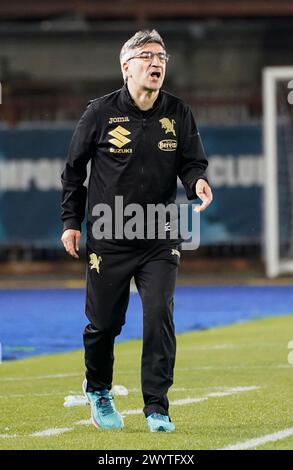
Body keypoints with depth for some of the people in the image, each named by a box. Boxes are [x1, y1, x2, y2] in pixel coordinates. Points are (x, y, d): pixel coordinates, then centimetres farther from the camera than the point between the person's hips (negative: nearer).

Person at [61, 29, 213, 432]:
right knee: (104, 323, 7)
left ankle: (157, 407, -3)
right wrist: (71, 221, 4)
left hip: (161, 240, 1)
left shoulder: (179, 114, 1)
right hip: (108, 240, -1)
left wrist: (197, 182, -19)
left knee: (160, 318, -10)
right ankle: (98, 391, 33)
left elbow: (192, 163, 5)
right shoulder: (101, 113, -5)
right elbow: (74, 169, 5)